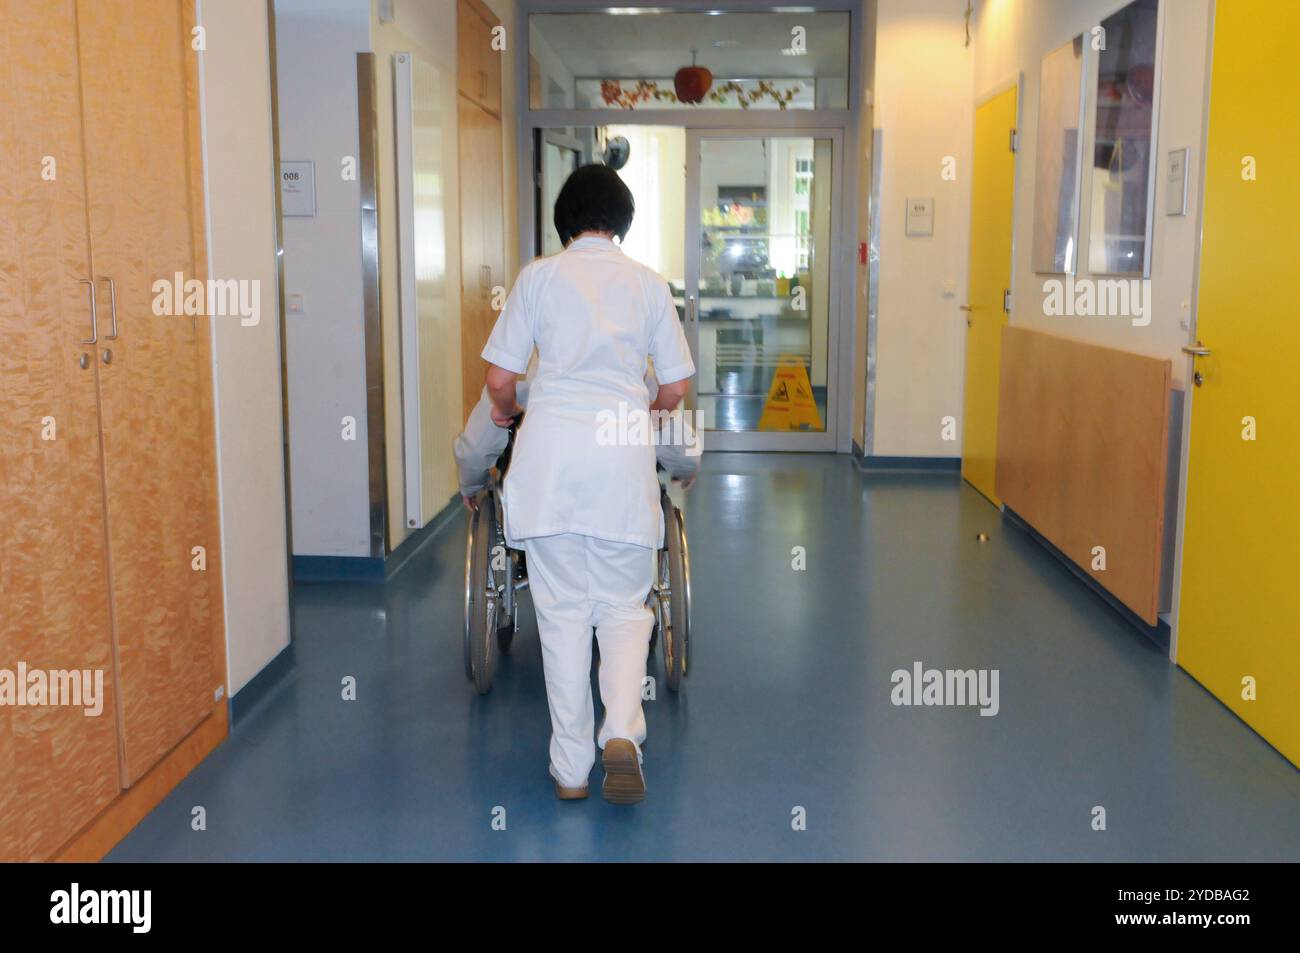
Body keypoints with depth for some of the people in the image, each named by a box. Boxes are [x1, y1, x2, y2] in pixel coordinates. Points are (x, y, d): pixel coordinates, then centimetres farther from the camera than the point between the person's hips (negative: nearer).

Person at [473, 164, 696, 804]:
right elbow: (677, 385, 10)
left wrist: (505, 411, 26)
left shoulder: (539, 276, 6)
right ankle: (621, 733, -8)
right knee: (623, 607, 12)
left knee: (562, 610, 7)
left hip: (550, 448, 0)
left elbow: (499, 378, 3)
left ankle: (571, 768, 13)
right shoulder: (649, 282, 10)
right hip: (623, 452, 1)